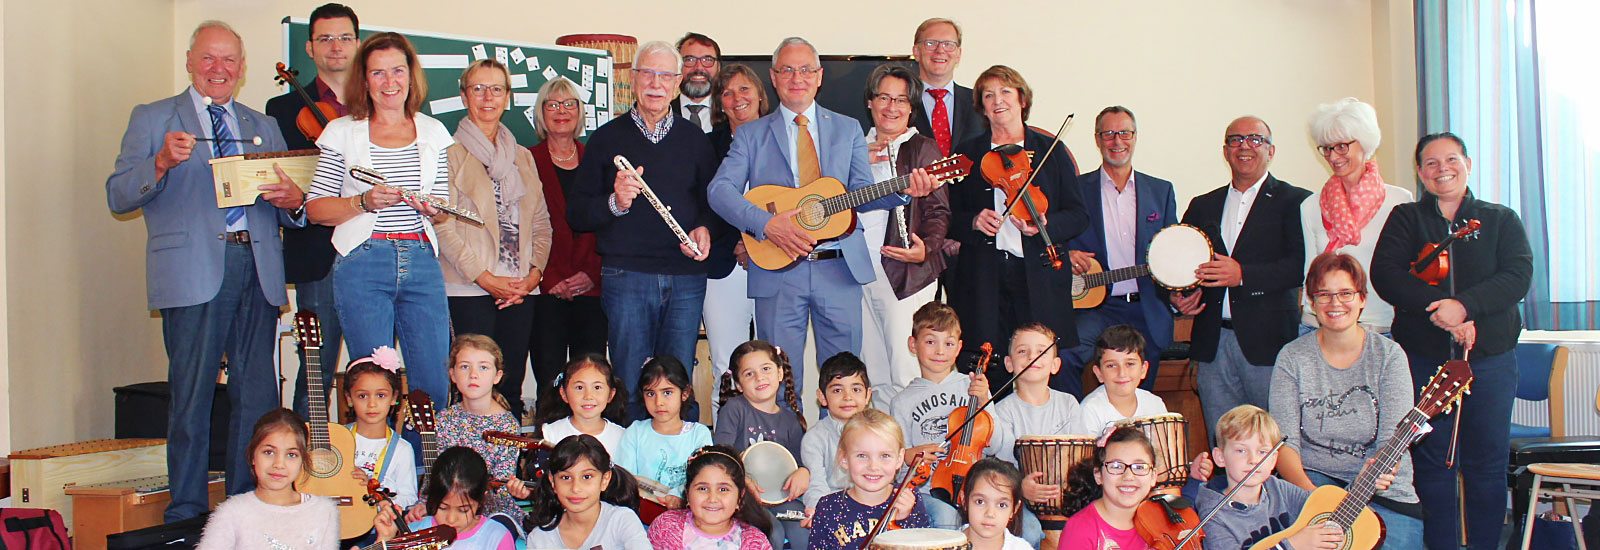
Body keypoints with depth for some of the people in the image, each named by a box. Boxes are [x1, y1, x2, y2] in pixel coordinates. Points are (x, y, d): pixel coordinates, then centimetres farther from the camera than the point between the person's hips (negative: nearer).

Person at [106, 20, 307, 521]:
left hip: (257, 269, 4)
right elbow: (118, 197, 2)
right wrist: (161, 163, -16)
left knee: (257, 395, 2)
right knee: (192, 396, -3)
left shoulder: (263, 127, 22)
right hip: (193, 269, -3)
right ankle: (186, 514, 5)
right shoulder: (152, 119, 11)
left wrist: (293, 201, -5)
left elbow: (285, 213, 19)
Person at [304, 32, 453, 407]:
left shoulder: (433, 132, 13)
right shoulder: (343, 133, 5)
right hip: (363, 267, -2)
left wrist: (432, 208, -6)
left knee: (434, 384, 0)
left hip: (422, 265, 2)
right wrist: (363, 203, -13)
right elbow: (315, 208, 2)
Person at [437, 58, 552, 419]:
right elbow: (442, 225, -8)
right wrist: (484, 277, -12)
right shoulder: (450, 152, 1)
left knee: (511, 387, 5)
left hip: (520, 291, 5)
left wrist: (534, 273, -1)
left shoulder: (522, 157, 19)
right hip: (469, 292, -5)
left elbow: (541, 223, 16)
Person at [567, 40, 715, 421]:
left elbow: (714, 202, 20)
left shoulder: (695, 140, 15)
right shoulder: (608, 138, 7)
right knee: (631, 387, -2)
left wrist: (705, 229, -2)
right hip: (626, 276, -2)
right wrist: (615, 203, -15)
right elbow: (576, 214, 4)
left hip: (686, 278, 2)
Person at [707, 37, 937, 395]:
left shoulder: (847, 129, 15)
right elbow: (719, 189, -4)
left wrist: (903, 191, -13)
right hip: (778, 270, -1)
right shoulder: (752, 134, 9)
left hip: (840, 270, 1)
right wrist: (766, 224, -19)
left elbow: (860, 193, 7)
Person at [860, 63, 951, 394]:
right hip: (858, 270, 5)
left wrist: (926, 248, -20)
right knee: (872, 372, 10)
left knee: (905, 375, -8)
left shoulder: (922, 148, 2)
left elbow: (938, 210, -6)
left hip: (906, 272, -5)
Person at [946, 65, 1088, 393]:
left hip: (1039, 277, 0)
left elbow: (1078, 215, 6)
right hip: (983, 278, 1)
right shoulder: (967, 154, 13)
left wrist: (1045, 225, -13)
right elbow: (950, 217, 12)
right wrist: (974, 221, -9)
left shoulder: (1051, 151, 11)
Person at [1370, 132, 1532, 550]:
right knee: (1430, 460, 3)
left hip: (1490, 358, 0)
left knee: (1487, 460, 3)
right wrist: (1437, 307, -19)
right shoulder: (1406, 219, 10)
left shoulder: (1501, 220, 11)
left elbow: (1518, 276, -5)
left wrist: (1464, 305, -20)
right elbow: (1384, 274, -6)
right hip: (1423, 357, 0)